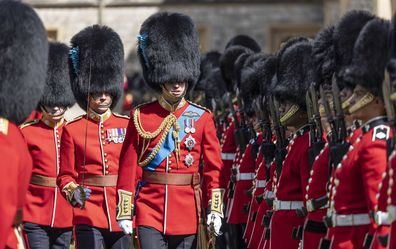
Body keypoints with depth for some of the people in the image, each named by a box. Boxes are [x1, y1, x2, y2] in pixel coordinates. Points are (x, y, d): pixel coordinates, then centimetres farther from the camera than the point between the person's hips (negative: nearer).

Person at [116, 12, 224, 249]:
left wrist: (215, 209, -4)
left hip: (187, 211, 1)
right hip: (150, 209, -1)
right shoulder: (140, 117, 1)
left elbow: (214, 167, 3)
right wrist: (124, 211, -2)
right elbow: (127, 167, 2)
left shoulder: (203, 118, 3)